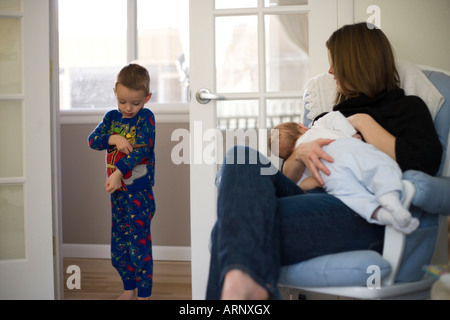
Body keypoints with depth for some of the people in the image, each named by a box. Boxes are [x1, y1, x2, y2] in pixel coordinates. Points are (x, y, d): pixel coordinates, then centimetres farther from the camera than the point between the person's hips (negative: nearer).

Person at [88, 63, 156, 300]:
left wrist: (118, 173, -27)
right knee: (118, 244, 13)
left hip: (139, 190, -6)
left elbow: (142, 149, -19)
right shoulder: (112, 117, 9)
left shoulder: (146, 117, -8)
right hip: (117, 191, 6)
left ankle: (144, 294, 5)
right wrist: (114, 138, -19)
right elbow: (92, 140, 0)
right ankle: (129, 289, 28)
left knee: (140, 242, -5)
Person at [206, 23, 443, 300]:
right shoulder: (334, 113, 36)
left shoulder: (407, 107, 18)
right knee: (241, 157, -26)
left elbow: (424, 166, -6)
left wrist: (363, 122, 4)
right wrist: (300, 153, 2)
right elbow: (286, 178, 27)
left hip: (362, 215, -6)